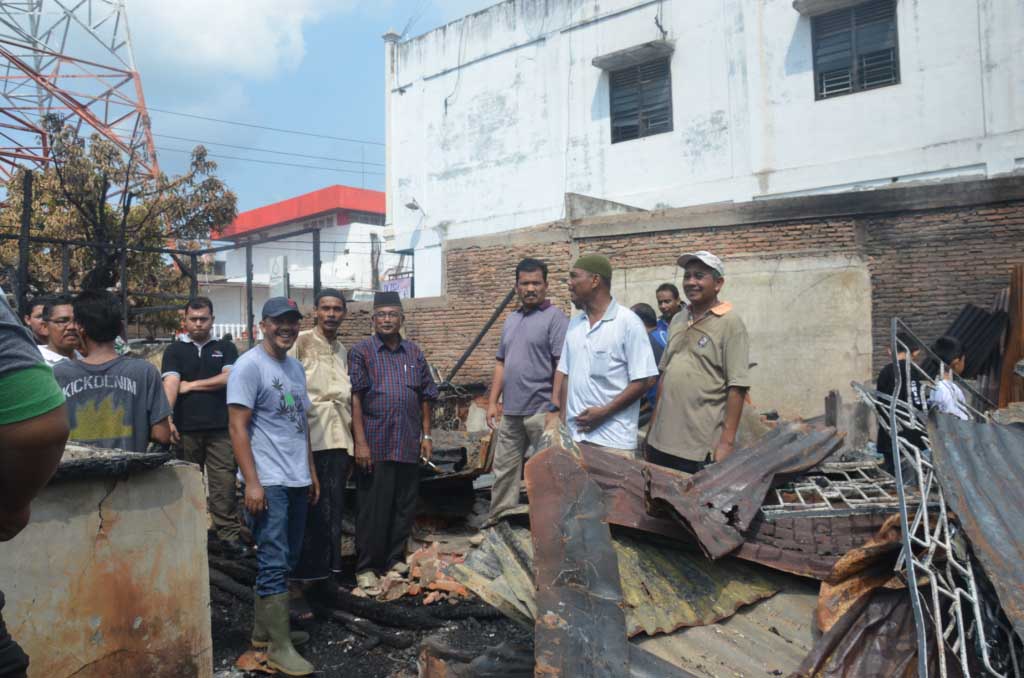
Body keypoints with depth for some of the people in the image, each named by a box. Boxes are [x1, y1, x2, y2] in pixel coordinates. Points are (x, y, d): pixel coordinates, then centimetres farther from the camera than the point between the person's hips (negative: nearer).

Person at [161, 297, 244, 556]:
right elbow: (170, 383, -6)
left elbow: (228, 378, -3)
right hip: (186, 428, 0)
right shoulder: (174, 350, 9)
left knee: (224, 484, -3)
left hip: (220, 428, 0)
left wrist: (191, 385, -1)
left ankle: (229, 535, 0)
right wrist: (167, 419, -20)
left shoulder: (226, 348, 12)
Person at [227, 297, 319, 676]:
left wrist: (311, 472, 18)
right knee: (274, 563, -4)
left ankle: (265, 628, 28)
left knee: (286, 561, 14)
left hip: (297, 481, 8)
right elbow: (237, 427, -14)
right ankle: (279, 646, 4)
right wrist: (252, 482, -19)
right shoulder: (249, 366, -10)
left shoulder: (295, 367, 14)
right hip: (268, 483, -8)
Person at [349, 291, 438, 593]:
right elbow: (355, 398, -7)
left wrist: (426, 435, 9)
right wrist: (360, 442, -13)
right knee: (373, 509, 2)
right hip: (375, 445, -4)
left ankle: (395, 560, 25)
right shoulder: (361, 352, -1)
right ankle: (366, 568, 14)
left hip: (409, 445, 4)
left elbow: (425, 396, 15)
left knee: (405, 507, 11)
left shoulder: (414, 353, 12)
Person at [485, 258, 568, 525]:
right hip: (510, 411, 7)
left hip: (541, 410, -7)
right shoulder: (511, 319, 15)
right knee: (504, 470, 13)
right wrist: (493, 401, 12)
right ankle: (496, 523, 24)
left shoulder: (555, 317, -8)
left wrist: (557, 410, -18)